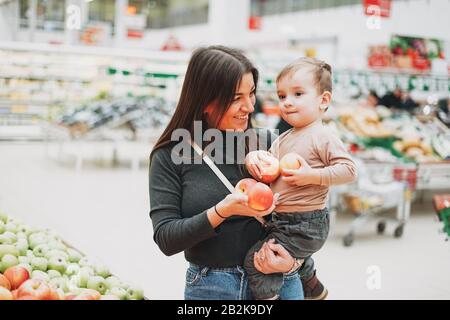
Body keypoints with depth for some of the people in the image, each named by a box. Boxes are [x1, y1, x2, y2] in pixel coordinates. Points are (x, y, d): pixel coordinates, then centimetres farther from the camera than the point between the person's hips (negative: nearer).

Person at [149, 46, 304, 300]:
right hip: (209, 287, -1)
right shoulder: (170, 157, -7)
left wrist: (291, 258, -14)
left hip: (277, 281, 2)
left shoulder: (268, 142, -2)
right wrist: (222, 212, -24)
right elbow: (166, 239, -11)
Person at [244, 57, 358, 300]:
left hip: (306, 225, -9)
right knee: (299, 255, 32)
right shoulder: (283, 139, 10)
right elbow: (267, 171, 10)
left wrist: (311, 175, -26)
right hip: (282, 220, 9)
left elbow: (348, 170, -20)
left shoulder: (322, 138, -14)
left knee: (256, 260, -12)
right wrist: (254, 157, -10)